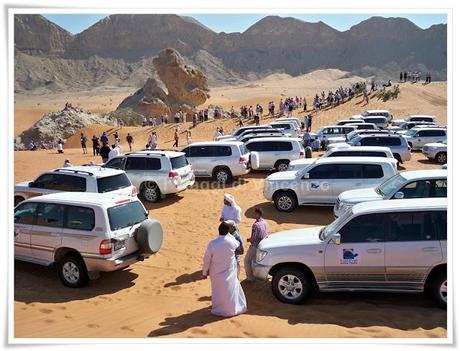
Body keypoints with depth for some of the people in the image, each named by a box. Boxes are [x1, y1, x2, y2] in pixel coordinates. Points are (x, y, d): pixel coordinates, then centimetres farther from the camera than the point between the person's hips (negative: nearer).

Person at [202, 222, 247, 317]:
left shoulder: (212, 243, -19)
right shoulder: (231, 241, -17)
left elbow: (206, 260, -11)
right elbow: (237, 244, 10)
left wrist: (205, 272, 3)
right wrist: (229, 235, 14)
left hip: (216, 273, 0)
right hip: (229, 272, 0)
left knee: (217, 291, 16)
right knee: (230, 290, 16)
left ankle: (218, 310, 30)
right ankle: (232, 309, 28)